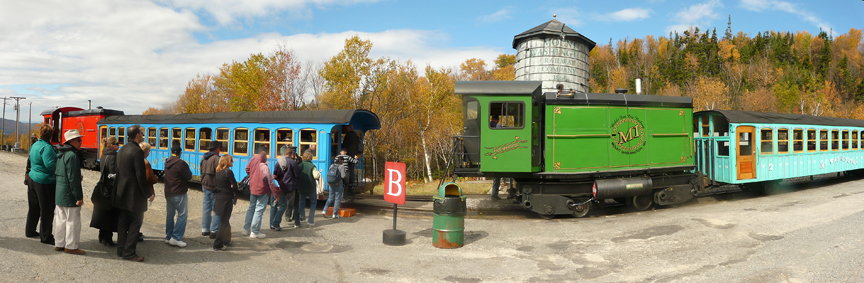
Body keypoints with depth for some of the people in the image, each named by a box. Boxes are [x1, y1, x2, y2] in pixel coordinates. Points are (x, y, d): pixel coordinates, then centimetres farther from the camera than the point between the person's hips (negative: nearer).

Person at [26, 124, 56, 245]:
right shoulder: (47, 147, -19)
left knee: (34, 207, 23)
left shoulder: (35, 145, 10)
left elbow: (32, 161, 20)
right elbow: (50, 165, -28)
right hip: (45, 182, -9)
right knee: (47, 210, 0)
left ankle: (29, 230, 36)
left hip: (33, 179, 10)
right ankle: (45, 237, 6)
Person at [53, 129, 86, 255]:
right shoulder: (72, 155, -19)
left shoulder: (60, 154, 11)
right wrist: (79, 196, -17)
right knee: (73, 221, 1)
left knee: (61, 219, 17)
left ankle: (59, 244, 26)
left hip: (59, 193, 10)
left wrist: (78, 178, 20)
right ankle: (71, 246, 8)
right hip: (69, 195, -10)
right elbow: (73, 179, -21)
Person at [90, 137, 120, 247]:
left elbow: (102, 171, 17)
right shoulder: (113, 157, -16)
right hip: (111, 190, -9)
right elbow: (114, 174, -20)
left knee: (103, 214, 15)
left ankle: (102, 237, 24)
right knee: (111, 215, -2)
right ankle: (107, 238, 0)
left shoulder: (104, 156, 11)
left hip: (103, 188, 9)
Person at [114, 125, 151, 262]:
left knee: (123, 221, 15)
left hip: (122, 193, 9)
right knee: (136, 222, -2)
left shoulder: (122, 150, 11)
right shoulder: (137, 151, -17)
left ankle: (121, 249, 21)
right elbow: (140, 176, -19)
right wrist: (148, 193, -10)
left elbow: (119, 172, 16)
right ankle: (129, 252, -1)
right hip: (134, 194, -9)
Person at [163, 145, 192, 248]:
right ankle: (176, 238, -10)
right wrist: (187, 169, 5)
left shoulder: (167, 162, 8)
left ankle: (168, 237, 19)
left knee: (170, 214, 15)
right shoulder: (180, 163, -17)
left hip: (168, 192, 8)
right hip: (179, 193, -8)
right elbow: (189, 176, -14)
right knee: (182, 215, -4)